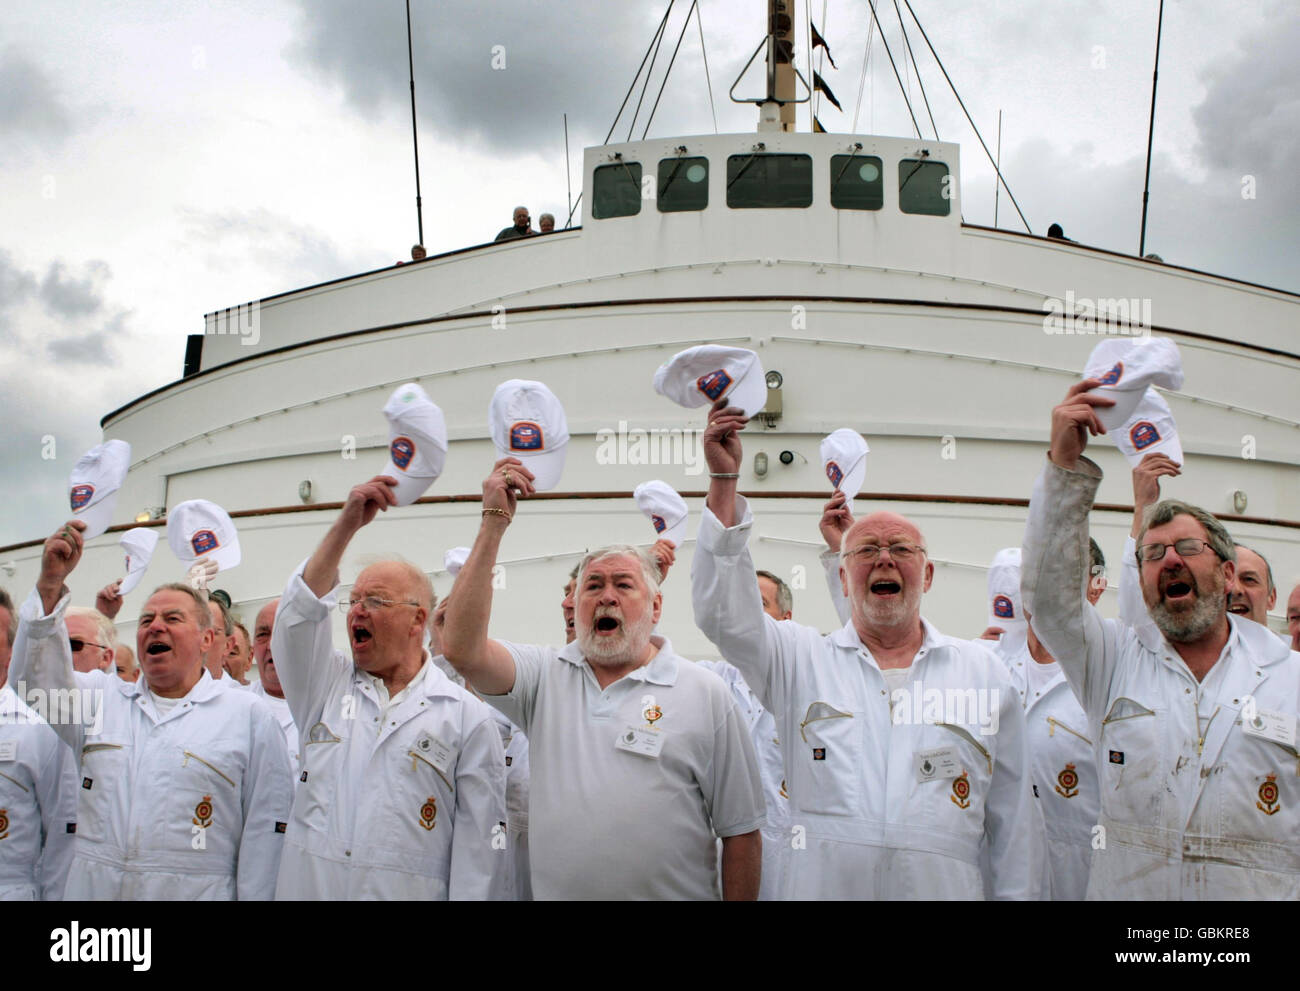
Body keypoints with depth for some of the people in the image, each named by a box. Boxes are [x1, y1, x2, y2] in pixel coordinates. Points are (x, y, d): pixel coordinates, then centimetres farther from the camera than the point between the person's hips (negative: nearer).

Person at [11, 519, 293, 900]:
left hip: (194, 892, -3)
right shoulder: (101, 699, 14)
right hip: (90, 889, 3)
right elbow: (39, 676, -2)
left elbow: (265, 827, -1)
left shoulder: (249, 716, 3)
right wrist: (50, 583, -13)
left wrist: (255, 896, -9)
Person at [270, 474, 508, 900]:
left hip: (408, 890, -3)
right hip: (306, 886, 3)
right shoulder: (326, 687, 11)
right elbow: (300, 611, -4)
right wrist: (347, 524, -9)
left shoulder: (466, 716, 1)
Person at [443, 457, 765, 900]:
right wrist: (494, 522, -14)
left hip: (672, 893, -2)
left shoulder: (706, 695, -1)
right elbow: (462, 648, -13)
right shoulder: (545, 676, 5)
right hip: (555, 890, 2)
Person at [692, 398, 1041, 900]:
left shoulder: (982, 671, 11)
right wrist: (724, 478, -12)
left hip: (947, 887, 1)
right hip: (822, 886, -1)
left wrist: (1020, 895, 4)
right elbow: (723, 612, -8)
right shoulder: (800, 660, 8)